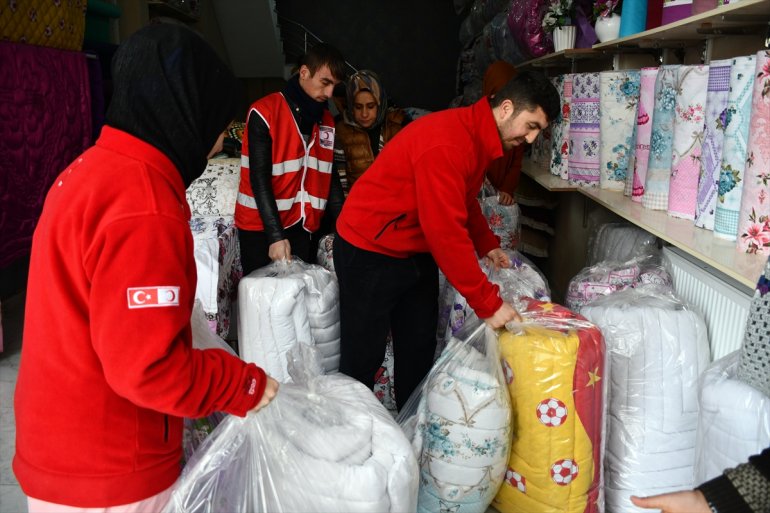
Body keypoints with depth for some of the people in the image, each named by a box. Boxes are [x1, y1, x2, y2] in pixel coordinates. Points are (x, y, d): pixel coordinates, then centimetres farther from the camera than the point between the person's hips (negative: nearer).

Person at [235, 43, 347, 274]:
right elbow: (259, 177, -14)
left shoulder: (326, 120, 8)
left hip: (304, 227, 5)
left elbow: (330, 176, 12)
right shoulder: (264, 112, -10)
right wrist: (275, 234, -20)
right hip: (261, 227, -5)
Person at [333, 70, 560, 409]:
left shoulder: (479, 137, 3)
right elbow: (446, 231, -31)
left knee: (419, 351, 15)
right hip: (370, 253, -9)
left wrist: (487, 245, 8)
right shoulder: (445, 144, -29)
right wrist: (488, 303, -26)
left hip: (417, 253, 10)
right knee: (363, 358, 2)